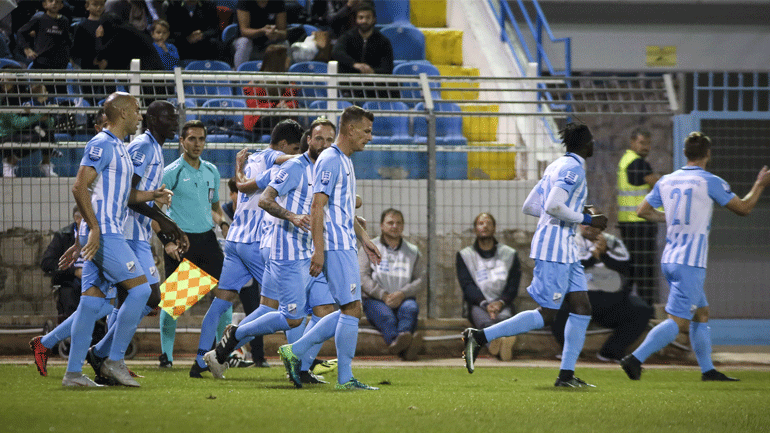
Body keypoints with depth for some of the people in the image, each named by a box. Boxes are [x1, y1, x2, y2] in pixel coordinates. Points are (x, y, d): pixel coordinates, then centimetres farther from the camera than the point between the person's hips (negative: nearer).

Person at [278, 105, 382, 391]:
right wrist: (318, 250, -22)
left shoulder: (345, 161, 19)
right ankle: (345, 378, -5)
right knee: (352, 309, -9)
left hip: (345, 246, 10)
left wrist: (363, 239, 27)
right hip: (335, 248, -10)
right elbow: (317, 208, -18)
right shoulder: (330, 160, -12)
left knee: (350, 311, 10)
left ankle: (295, 351, 13)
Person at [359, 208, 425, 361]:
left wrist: (402, 294, -11)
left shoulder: (413, 252, 20)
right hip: (374, 299, -2)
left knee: (410, 308, -35)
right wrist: (384, 295, -14)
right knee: (386, 316, -36)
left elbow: (420, 279, 10)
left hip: (402, 299, 2)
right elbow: (363, 277, 1)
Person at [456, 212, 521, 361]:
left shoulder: (509, 254, 20)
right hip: (477, 304, -1)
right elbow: (467, 285, 1)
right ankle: (495, 339, -78)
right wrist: (485, 304, -19)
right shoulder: (464, 255, 16)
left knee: (504, 316, -39)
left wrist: (500, 302, -13)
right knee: (484, 321, -40)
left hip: (502, 304, 1)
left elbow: (513, 286, 10)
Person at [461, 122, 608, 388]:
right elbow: (553, 206, -24)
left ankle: (566, 375, 4)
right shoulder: (573, 169, -12)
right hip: (555, 248, -10)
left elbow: (529, 206, 17)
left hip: (565, 249, 10)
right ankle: (480, 337, -10)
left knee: (582, 308, 6)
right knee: (546, 314, -10)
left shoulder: (557, 166, 16)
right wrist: (586, 220, -13)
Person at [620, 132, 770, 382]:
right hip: (690, 262, -8)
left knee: (701, 313, 18)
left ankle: (707, 369, 20)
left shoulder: (666, 181, 8)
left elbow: (643, 211, 13)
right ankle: (636, 359, -20)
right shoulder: (710, 182, -9)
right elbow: (743, 209, 0)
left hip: (670, 258, 8)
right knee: (677, 321, -9)